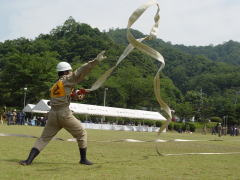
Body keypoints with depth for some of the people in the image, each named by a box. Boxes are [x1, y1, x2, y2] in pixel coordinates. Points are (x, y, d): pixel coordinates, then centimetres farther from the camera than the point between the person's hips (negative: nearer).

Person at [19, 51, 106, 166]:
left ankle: (29, 160, -7)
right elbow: (81, 71, -8)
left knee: (44, 138, 7)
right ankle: (83, 159, 18)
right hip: (64, 114, -6)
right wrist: (96, 61, -13)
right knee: (81, 134, 12)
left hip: (52, 114, 6)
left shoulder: (54, 86, 21)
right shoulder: (67, 80, 0)